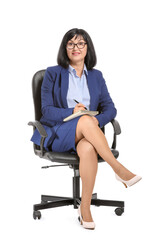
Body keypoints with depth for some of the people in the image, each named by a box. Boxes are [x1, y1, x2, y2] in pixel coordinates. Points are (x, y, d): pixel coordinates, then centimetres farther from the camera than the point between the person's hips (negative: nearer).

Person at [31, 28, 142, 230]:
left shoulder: (96, 76, 16)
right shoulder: (53, 73, 6)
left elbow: (110, 108, 7)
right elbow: (46, 110, -3)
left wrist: (97, 120, -15)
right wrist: (72, 112, -20)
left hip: (87, 134, 2)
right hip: (58, 133, -2)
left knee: (88, 149, -37)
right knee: (85, 121, -37)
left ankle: (85, 207, -27)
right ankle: (119, 169, -34)